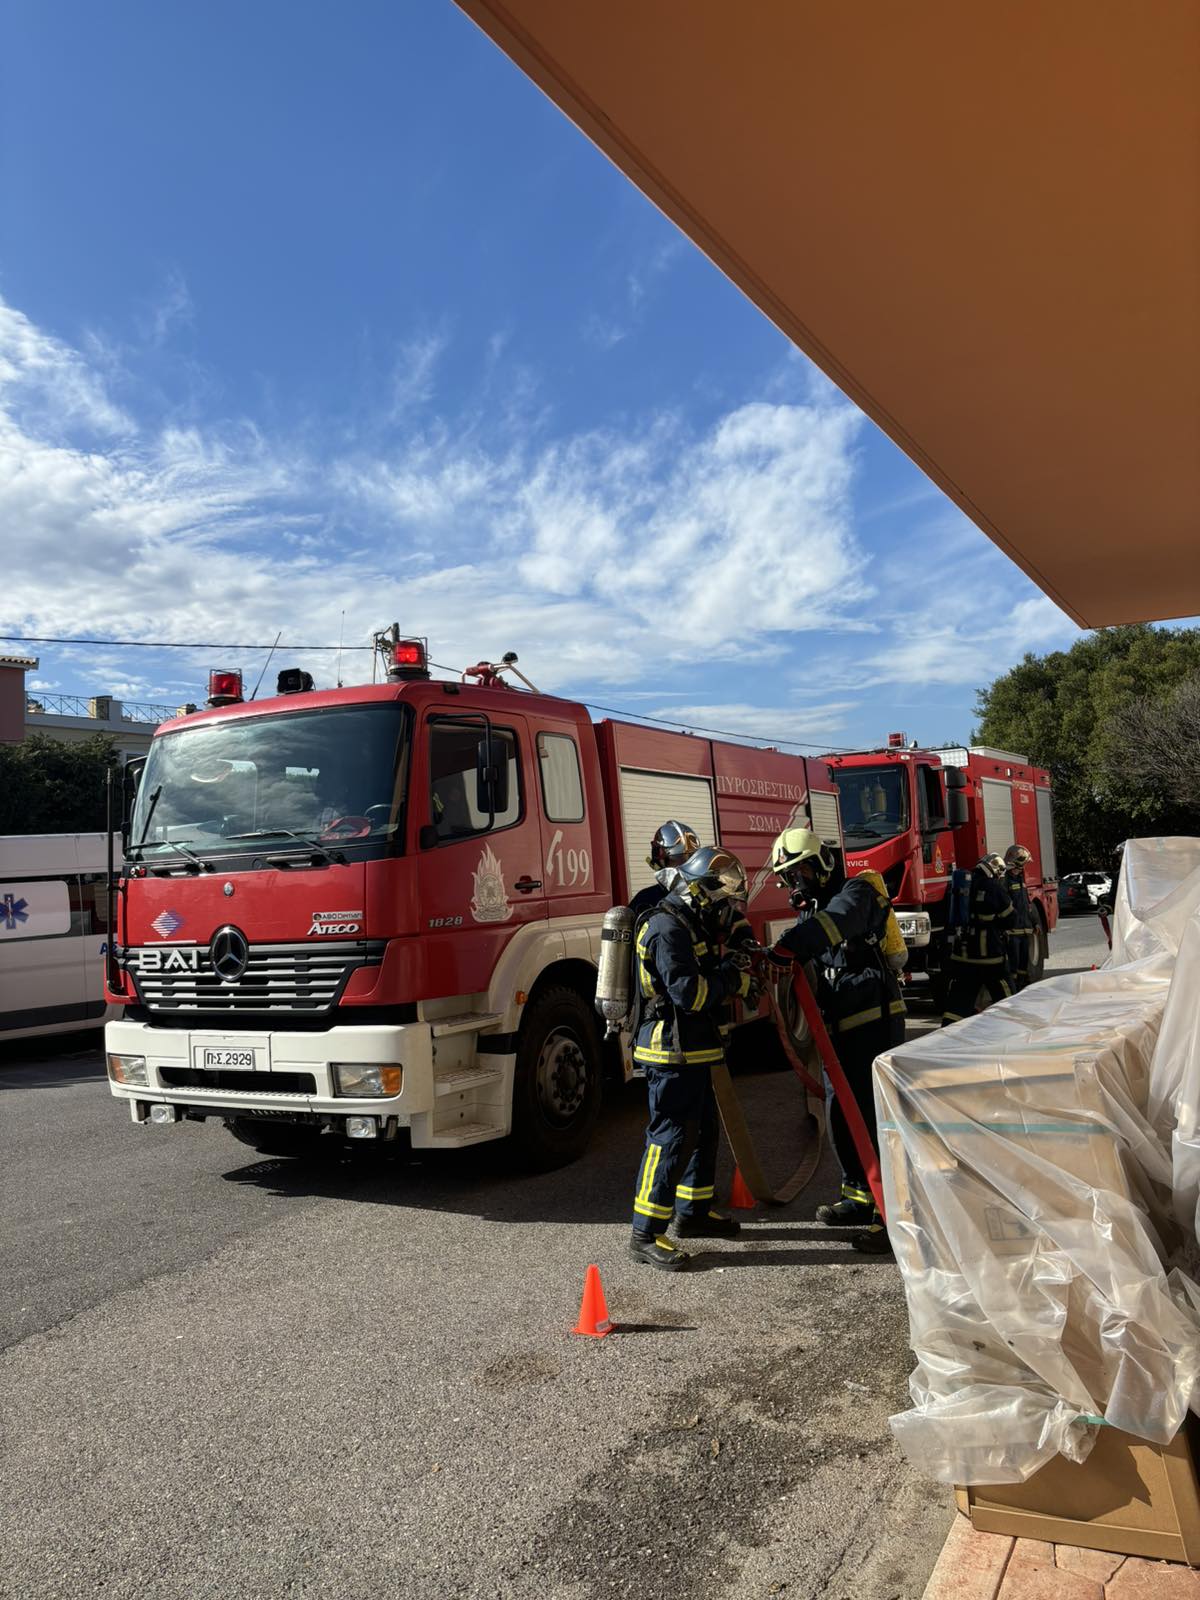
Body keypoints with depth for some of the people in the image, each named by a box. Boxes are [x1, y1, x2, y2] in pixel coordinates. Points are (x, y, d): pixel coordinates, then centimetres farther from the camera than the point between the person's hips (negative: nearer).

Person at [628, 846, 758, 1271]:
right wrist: (731, 979, -14)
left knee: (703, 1131, 19)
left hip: (691, 1051, 11)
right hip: (671, 1050, -11)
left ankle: (693, 1212, 34)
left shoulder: (690, 925, 15)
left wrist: (734, 969, 3)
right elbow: (685, 992, -25)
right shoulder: (667, 928, -18)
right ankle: (646, 1235, -2)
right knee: (671, 1138, -8)